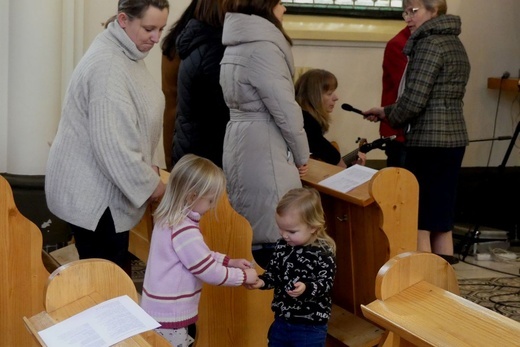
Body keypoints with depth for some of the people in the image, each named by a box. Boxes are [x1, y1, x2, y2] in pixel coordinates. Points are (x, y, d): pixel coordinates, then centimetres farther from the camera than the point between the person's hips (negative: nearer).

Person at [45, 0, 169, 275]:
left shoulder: (127, 53, 8)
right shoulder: (108, 65, -24)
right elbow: (112, 143, -27)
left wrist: (151, 164, 7)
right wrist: (149, 184, -15)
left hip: (103, 187, 10)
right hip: (92, 193, -10)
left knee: (116, 272, 17)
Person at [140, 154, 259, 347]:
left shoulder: (170, 219, 5)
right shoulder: (184, 231, -25)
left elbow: (200, 254, 18)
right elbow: (209, 272, -19)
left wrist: (229, 262, 10)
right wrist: (244, 276, -6)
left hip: (162, 308, 9)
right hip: (169, 315, -9)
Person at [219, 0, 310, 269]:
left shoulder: (237, 43, 13)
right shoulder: (262, 46, -16)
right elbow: (284, 109, -16)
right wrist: (301, 154, -2)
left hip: (241, 145, 10)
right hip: (263, 151, -10)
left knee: (249, 235, 14)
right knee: (272, 237, -5)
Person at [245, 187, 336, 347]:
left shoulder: (323, 252, -18)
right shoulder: (282, 245, 0)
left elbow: (326, 283, -19)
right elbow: (273, 272, 7)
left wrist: (306, 288, -38)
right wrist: (261, 281, -14)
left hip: (310, 326, -6)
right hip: (282, 320, 6)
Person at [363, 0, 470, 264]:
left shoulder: (428, 44, -13)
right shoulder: (454, 43, 16)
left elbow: (415, 99, -18)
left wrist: (390, 117, 3)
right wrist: (387, 111, 18)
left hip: (429, 140, -9)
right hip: (454, 137, 9)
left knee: (418, 222, -3)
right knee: (440, 222, 12)